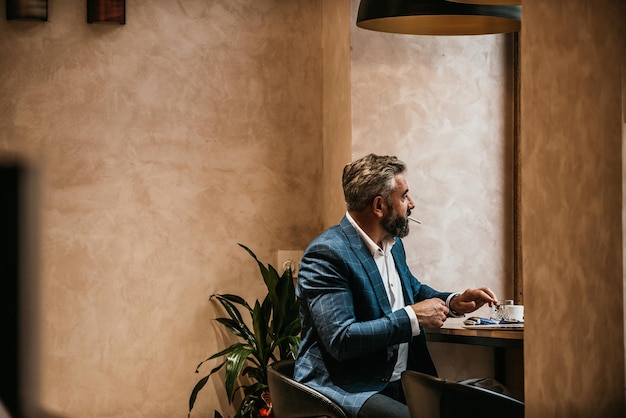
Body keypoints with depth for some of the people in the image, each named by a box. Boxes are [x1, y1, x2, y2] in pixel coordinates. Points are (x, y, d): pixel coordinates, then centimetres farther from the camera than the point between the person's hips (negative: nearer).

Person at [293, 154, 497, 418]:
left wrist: (453, 302, 9)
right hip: (344, 388, -8)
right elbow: (340, 340, -24)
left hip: (397, 383, 9)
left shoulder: (393, 244, 11)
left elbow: (413, 290, 30)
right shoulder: (326, 254, -16)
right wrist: (412, 317, -19)